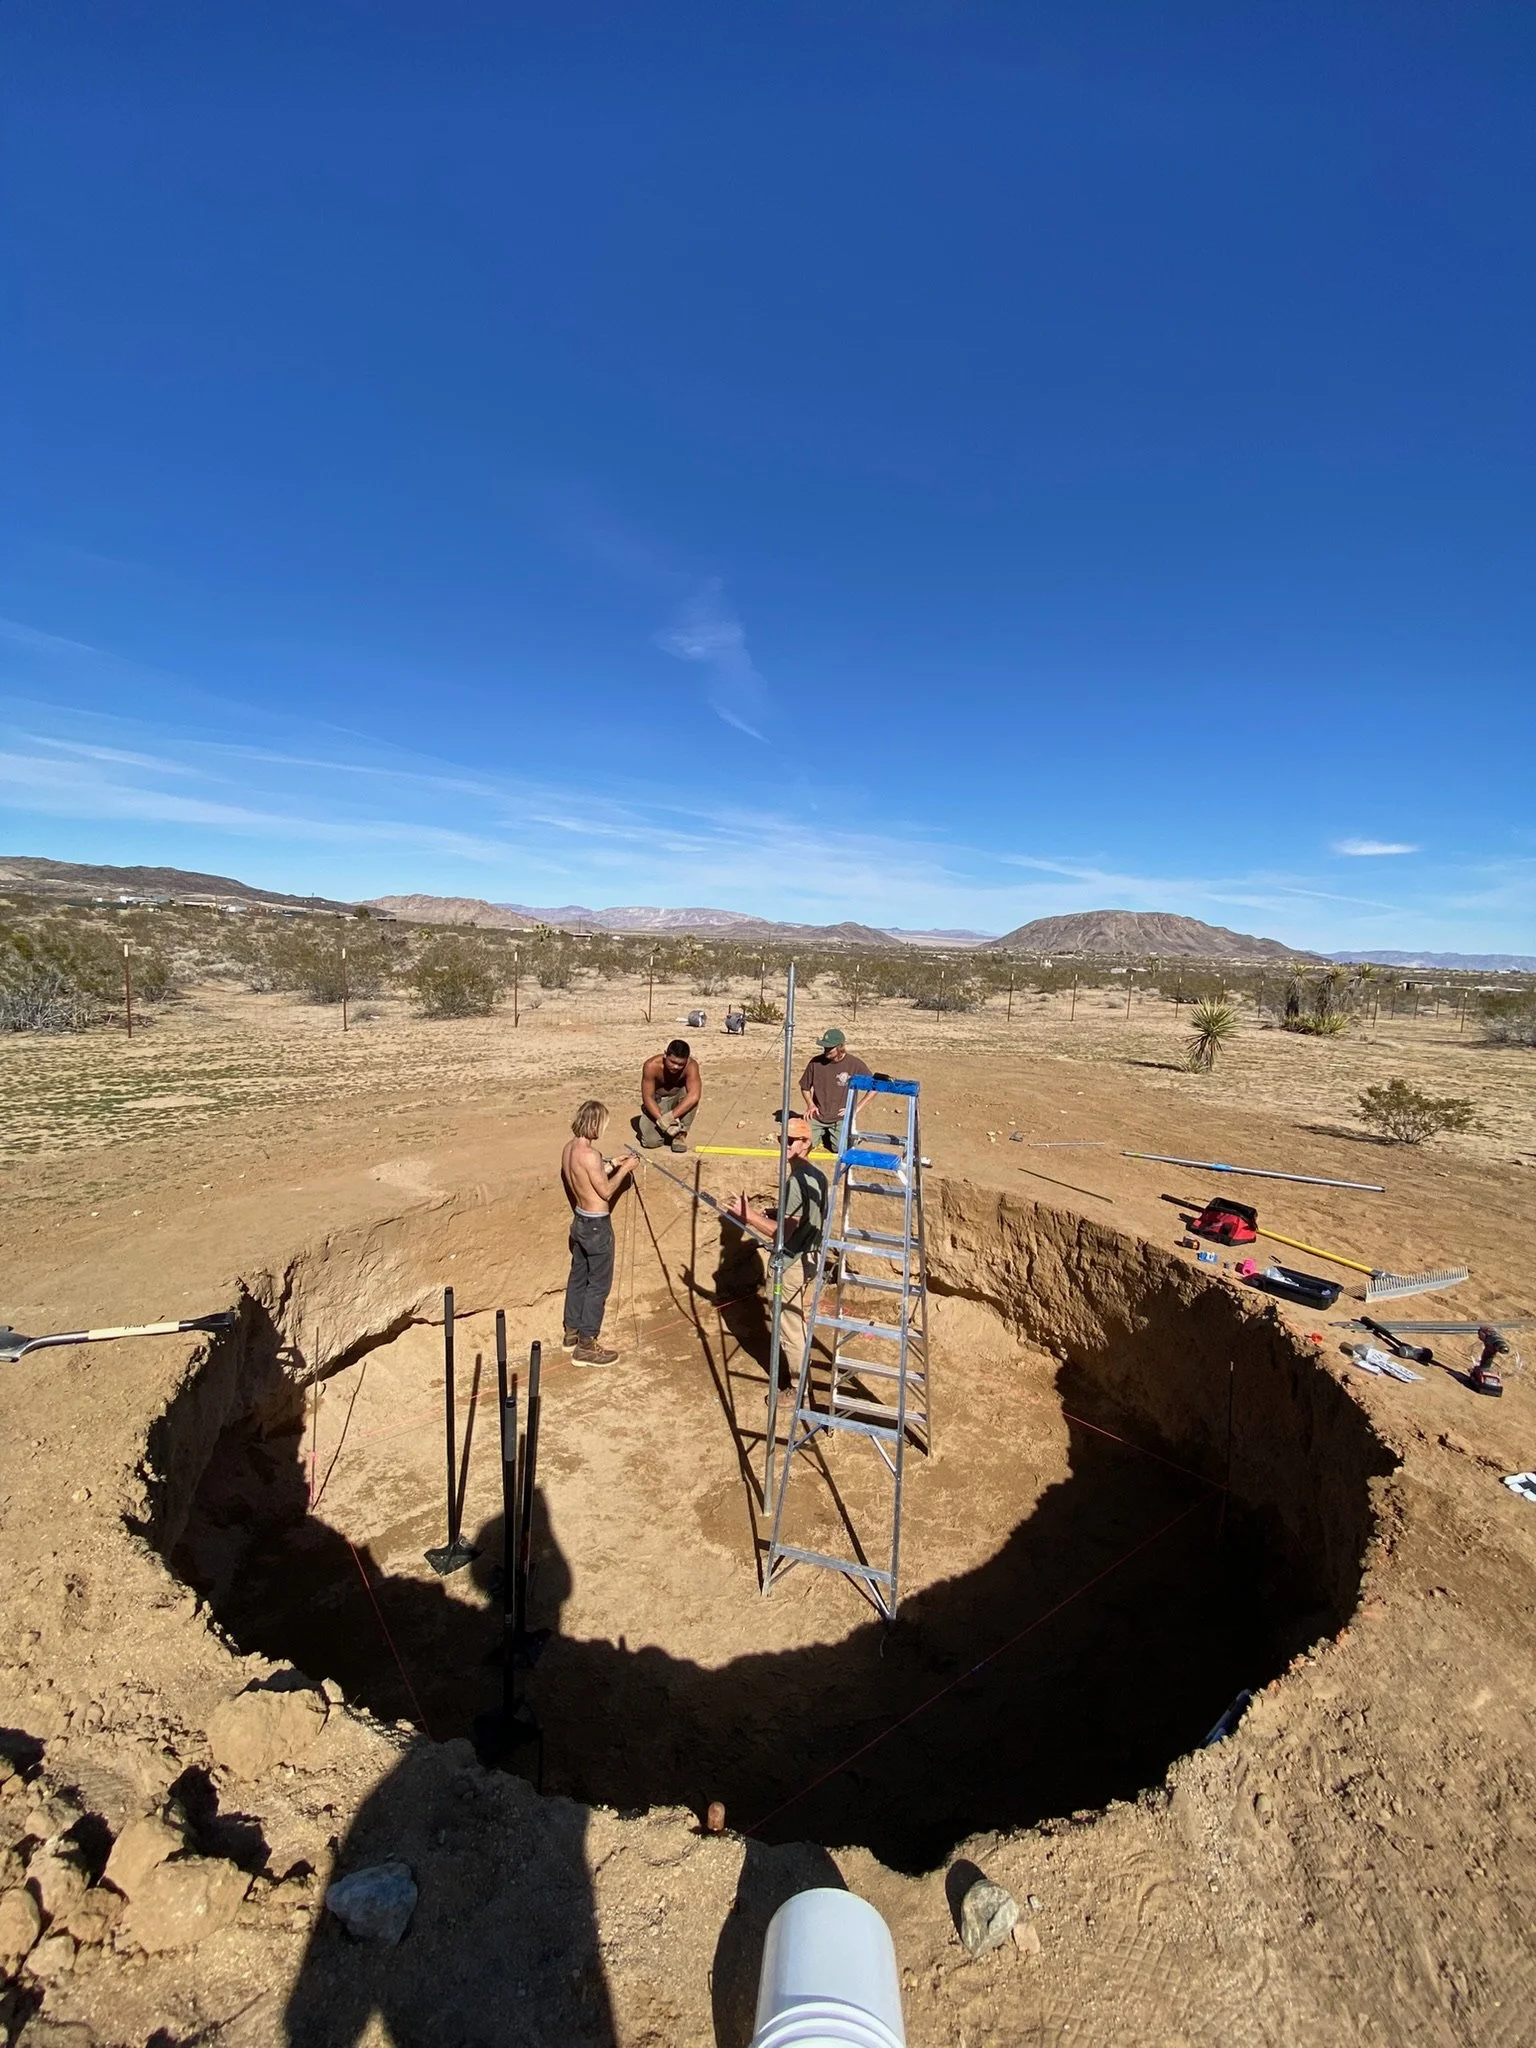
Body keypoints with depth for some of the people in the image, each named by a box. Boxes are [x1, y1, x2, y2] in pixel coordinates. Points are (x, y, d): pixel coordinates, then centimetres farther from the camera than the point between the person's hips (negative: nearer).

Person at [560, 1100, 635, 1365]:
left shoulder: (569, 1147, 0)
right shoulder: (589, 1154, -27)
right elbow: (606, 1191, -18)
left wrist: (611, 1164, 11)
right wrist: (624, 1169, -7)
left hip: (580, 1220, 9)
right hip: (597, 1225, -9)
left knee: (578, 1277, 21)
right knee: (598, 1284, 3)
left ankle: (572, 1331, 35)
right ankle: (586, 1346, 11)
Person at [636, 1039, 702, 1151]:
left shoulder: (691, 1065, -27)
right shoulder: (652, 1065, -27)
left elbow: (694, 1095, -40)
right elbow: (647, 1097, -23)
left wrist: (670, 1116, -46)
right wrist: (662, 1120, -35)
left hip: (678, 1101, 1)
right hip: (656, 1104, -1)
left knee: (690, 1094, -34)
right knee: (651, 1141, -23)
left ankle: (681, 1134, -13)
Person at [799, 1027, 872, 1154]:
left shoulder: (855, 1064, -12)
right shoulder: (816, 1062, -6)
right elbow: (805, 1087, 11)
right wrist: (810, 1104, -5)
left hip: (841, 1117, -2)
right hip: (817, 1116, 2)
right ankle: (822, 1133, 21)